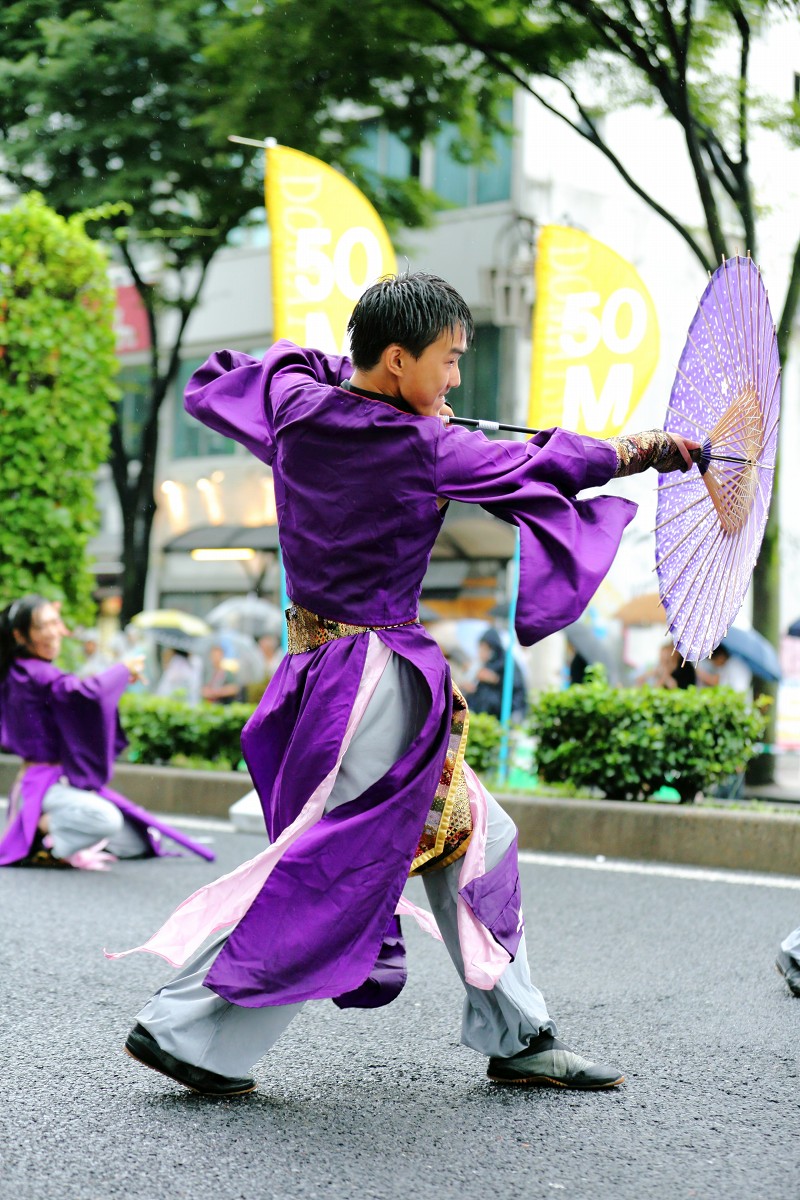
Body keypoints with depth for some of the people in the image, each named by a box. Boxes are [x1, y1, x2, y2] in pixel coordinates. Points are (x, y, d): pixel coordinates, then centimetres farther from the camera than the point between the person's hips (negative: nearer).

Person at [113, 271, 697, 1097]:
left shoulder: (294, 403, 2)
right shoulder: (418, 449, -15)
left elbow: (209, 386, 22)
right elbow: (534, 471, -3)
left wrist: (339, 375, 27)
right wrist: (642, 452, 13)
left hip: (321, 654, 9)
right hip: (377, 677, -9)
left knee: (469, 836, 14)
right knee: (328, 871, -5)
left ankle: (517, 1037, 22)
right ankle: (182, 1030, 1)